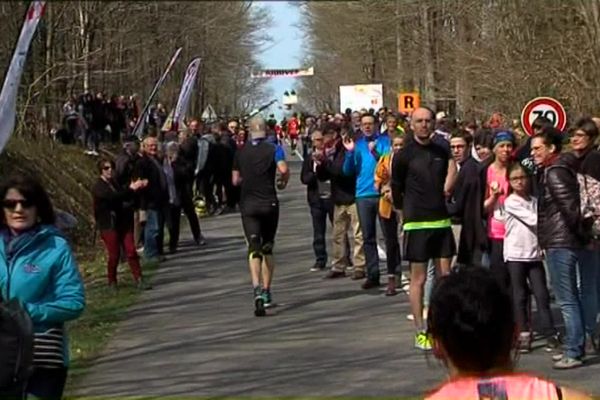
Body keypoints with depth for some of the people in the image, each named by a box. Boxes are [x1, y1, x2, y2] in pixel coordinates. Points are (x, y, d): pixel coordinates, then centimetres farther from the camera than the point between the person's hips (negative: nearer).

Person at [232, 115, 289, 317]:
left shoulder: (241, 152, 6)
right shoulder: (273, 149, -3)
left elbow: (235, 180, 10)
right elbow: (284, 169, -19)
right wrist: (283, 182, 2)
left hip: (248, 204, 1)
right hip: (269, 203, -1)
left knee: (254, 248, -7)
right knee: (267, 248, 14)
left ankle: (257, 289, -28)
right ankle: (266, 292, 16)